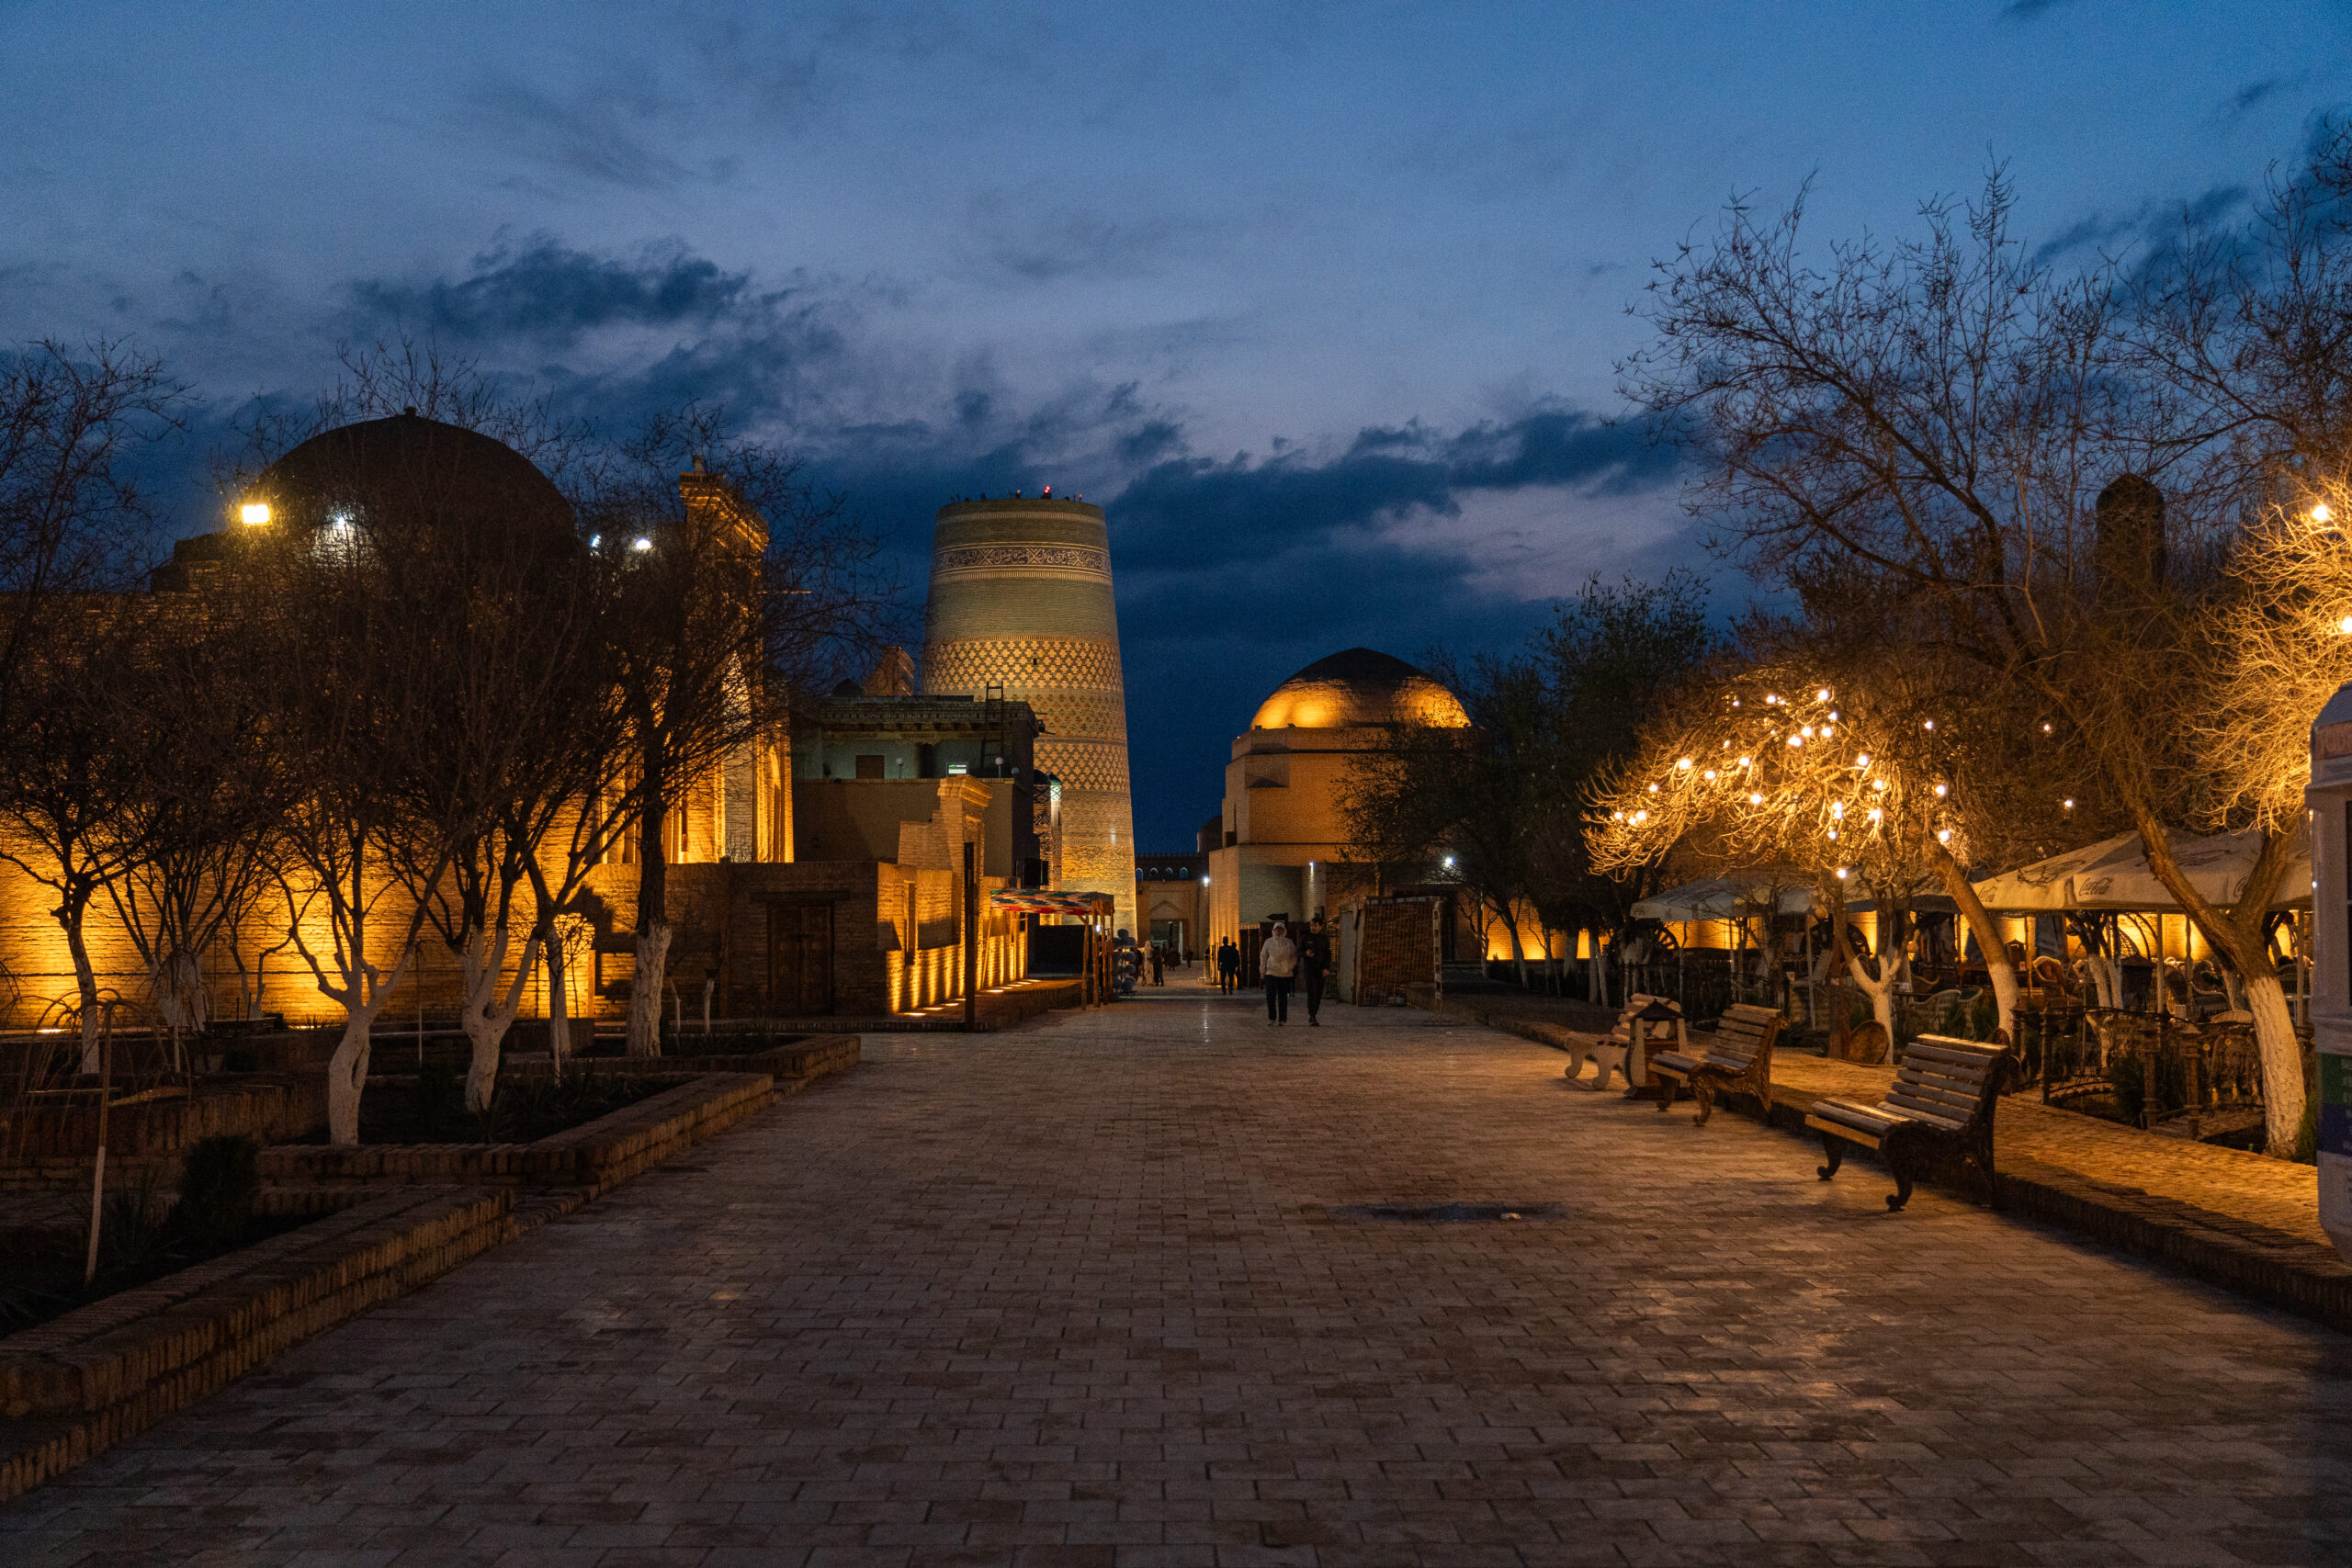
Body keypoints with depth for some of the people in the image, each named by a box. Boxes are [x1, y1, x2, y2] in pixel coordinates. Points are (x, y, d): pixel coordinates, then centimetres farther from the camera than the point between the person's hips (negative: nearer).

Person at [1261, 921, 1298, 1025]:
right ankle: (1271, 1018, 0)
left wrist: (1291, 966, -1)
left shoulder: (1289, 942, 9)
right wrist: (1262, 969, 7)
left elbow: (1294, 956, 12)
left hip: (1286, 973, 0)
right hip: (1271, 972, 0)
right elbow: (1263, 956, 13)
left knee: (1283, 997, 2)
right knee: (1270, 995, -10)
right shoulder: (1269, 942, 9)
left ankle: (1282, 1019, 7)